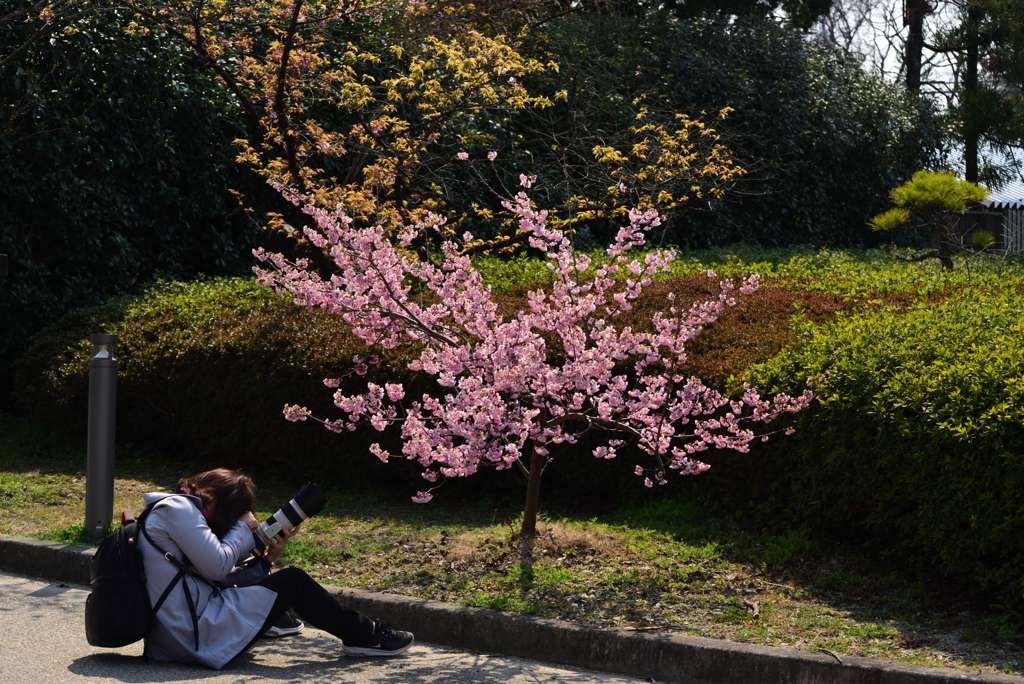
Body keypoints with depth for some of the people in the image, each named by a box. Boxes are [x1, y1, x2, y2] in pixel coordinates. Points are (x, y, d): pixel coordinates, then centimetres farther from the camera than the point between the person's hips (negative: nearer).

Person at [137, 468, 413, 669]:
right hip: (197, 637, -10)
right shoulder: (177, 508, -10)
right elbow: (217, 566, -16)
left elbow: (218, 580, 14)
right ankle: (364, 635, 10)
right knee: (292, 581, -2)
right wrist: (243, 528, 0)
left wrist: (268, 558, 8)